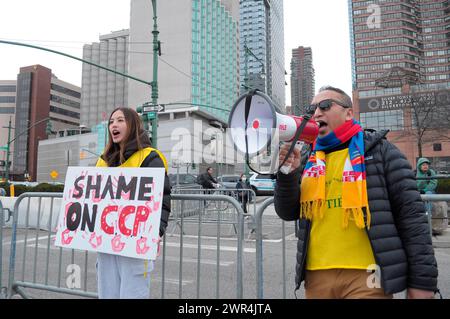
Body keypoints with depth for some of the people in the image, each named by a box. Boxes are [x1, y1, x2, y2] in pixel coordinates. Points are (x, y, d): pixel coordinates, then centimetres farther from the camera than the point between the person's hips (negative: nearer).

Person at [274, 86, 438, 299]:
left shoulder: (379, 150, -1)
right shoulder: (308, 161, 10)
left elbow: (411, 214, -4)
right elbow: (287, 213, 6)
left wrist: (423, 279, -8)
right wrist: (288, 173, -11)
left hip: (366, 275, -4)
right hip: (316, 276, 5)